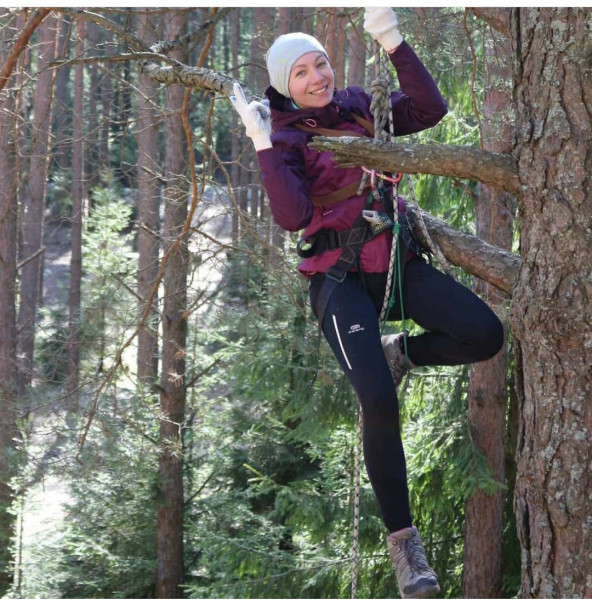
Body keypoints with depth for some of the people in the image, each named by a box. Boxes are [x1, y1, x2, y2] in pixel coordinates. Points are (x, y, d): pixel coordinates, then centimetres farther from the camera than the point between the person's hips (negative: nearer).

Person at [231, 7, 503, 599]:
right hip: (340, 277, -4)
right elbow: (293, 216, -18)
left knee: (485, 335, -19)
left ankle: (399, 352, 12)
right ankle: (403, 541, -11)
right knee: (380, 404, -23)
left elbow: (430, 109, -5)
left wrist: (394, 45, -12)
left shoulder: (359, 107, 10)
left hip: (396, 260, 5)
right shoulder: (284, 140, -3)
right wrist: (263, 144, -22)